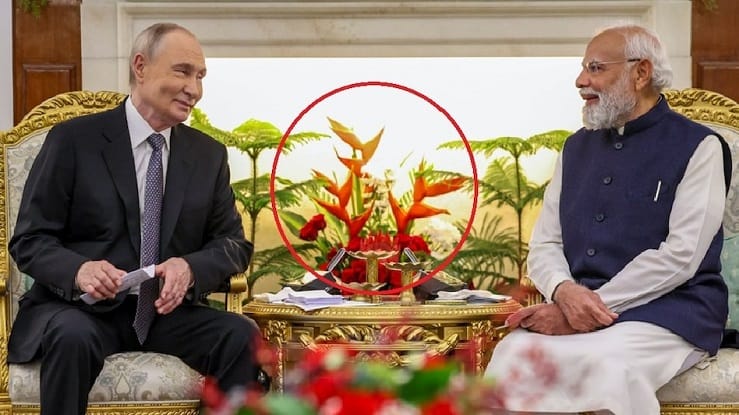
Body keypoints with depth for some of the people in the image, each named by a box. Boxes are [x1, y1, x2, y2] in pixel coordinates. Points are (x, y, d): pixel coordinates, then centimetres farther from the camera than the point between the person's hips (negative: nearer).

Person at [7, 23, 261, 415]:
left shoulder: (209, 154, 10)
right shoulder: (73, 140, -3)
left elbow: (234, 244, 9)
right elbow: (29, 240, -4)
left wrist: (190, 267, -15)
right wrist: (79, 269, -27)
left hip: (168, 310, 3)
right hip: (82, 308, -3)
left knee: (242, 336, -24)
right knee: (73, 337, -36)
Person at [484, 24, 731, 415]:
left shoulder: (698, 147, 0)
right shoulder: (576, 148, 19)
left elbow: (680, 256, -10)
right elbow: (544, 245, 14)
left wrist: (587, 311, -16)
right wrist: (565, 292, -11)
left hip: (666, 311, -4)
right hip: (573, 310, 4)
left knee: (606, 367, -37)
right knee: (514, 355, -29)